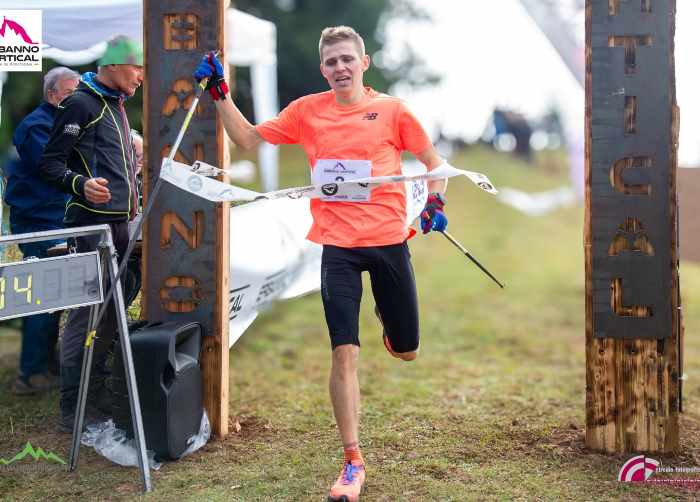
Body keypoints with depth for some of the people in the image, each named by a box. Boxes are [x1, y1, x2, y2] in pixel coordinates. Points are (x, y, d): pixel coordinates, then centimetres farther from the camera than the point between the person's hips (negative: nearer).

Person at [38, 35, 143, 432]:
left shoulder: (117, 106, 19)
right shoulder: (81, 103, -9)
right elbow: (51, 164, -13)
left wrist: (133, 208, 29)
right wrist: (81, 184, -29)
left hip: (120, 223, 9)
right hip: (93, 223, -9)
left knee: (110, 311, 12)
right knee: (86, 311, -9)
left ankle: (96, 396, 22)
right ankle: (72, 410, -5)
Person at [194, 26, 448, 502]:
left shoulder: (391, 110, -2)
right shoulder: (307, 111, 3)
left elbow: (433, 159, 7)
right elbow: (248, 138, 11)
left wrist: (435, 201, -9)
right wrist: (220, 92, 1)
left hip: (389, 240, 0)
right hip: (337, 246, 0)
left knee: (406, 352, 12)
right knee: (344, 352, -8)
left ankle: (385, 309, 50)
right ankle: (353, 462, 4)